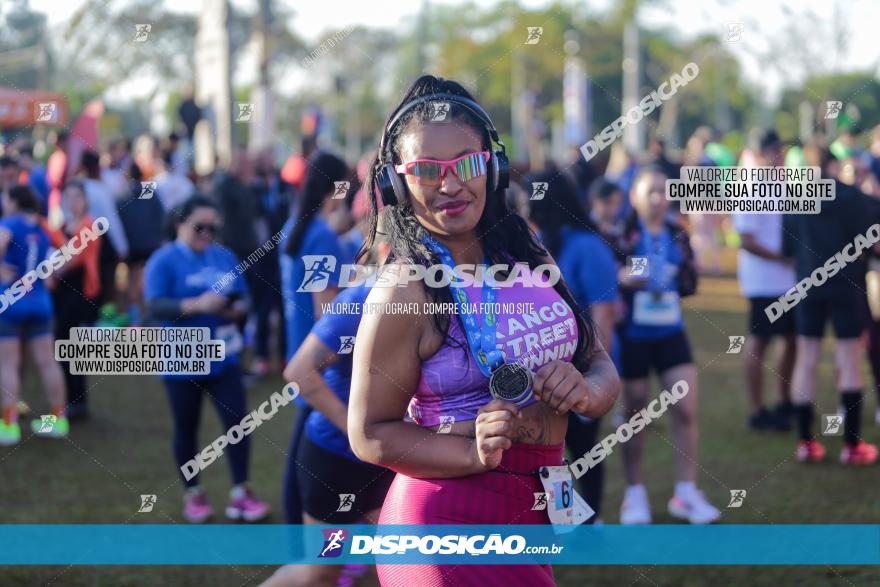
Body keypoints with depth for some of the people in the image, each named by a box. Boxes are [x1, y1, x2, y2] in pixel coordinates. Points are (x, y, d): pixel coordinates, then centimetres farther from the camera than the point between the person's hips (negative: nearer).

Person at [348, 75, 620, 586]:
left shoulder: (530, 257, 5)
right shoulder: (405, 291, -14)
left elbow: (600, 363, 10)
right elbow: (370, 434, -13)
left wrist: (584, 391, -13)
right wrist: (476, 454, -27)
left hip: (539, 514, 7)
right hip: (450, 518, -6)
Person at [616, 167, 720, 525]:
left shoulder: (678, 236, 6)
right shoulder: (622, 235, -6)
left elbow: (689, 285, 14)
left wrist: (685, 275, -7)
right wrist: (622, 279, -27)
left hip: (671, 334, 4)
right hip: (632, 337, -4)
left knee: (686, 411, -2)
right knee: (635, 413, 6)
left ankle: (686, 493, 7)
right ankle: (634, 494, 18)